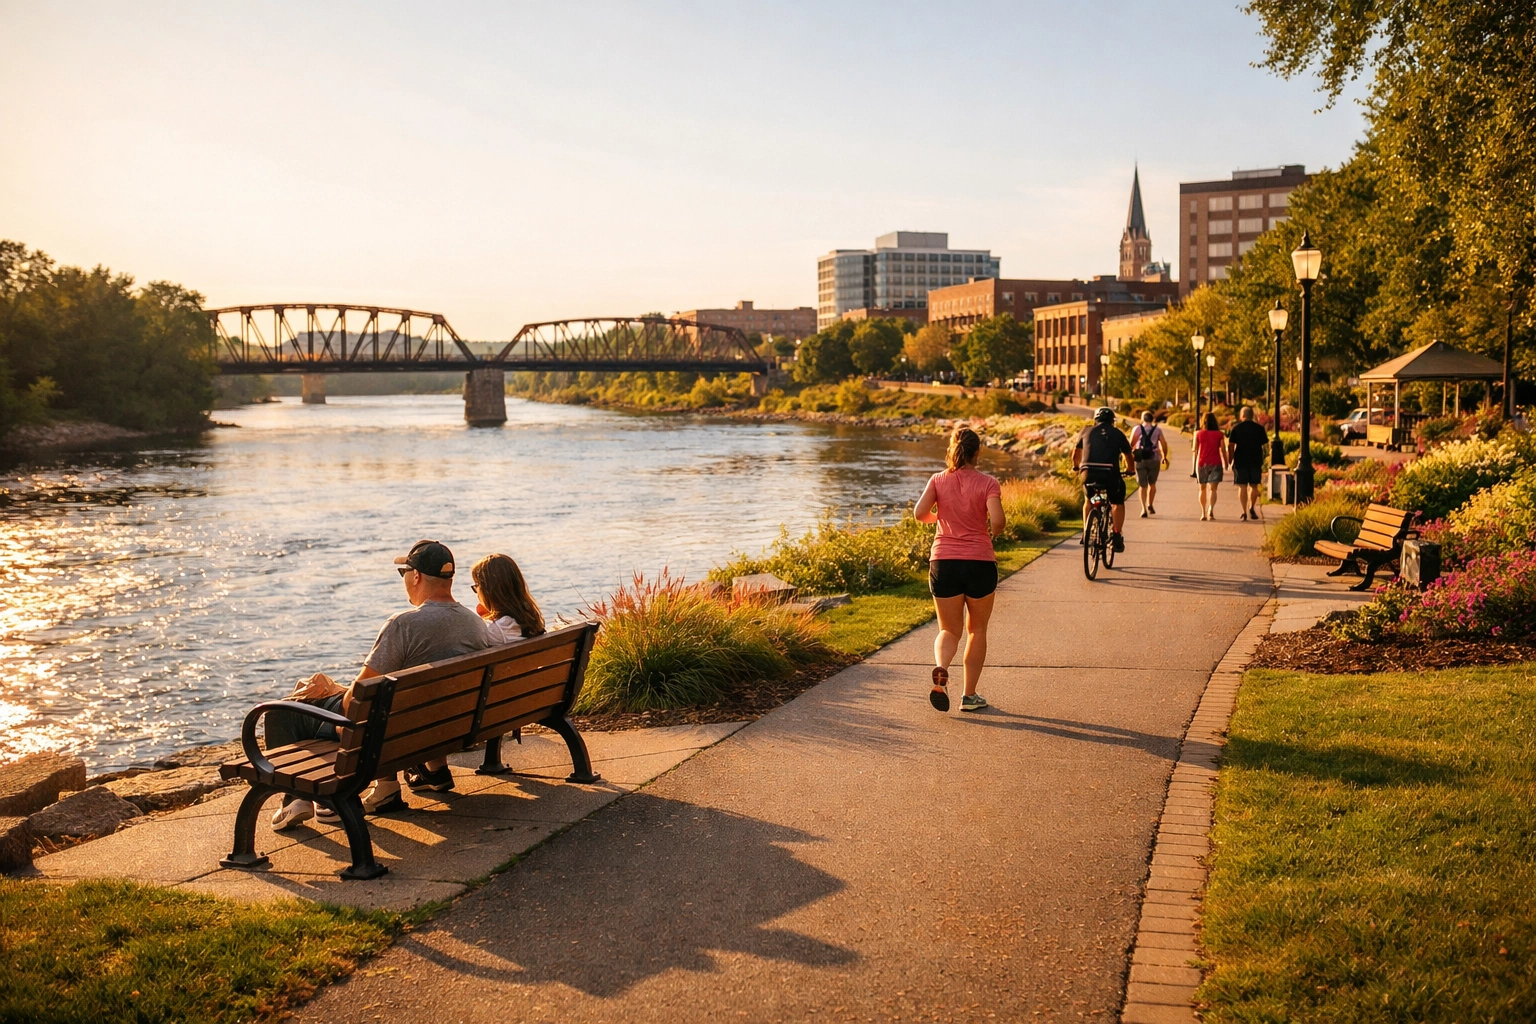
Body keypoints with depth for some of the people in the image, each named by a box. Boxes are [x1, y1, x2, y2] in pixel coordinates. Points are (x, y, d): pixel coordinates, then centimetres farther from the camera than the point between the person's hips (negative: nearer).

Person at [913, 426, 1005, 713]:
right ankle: (970, 695, 18)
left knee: (949, 630, 12)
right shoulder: (987, 483, -4)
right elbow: (997, 521, -16)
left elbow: (920, 513, -8)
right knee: (977, 630, 17)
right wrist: (993, 534, 6)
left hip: (943, 562, 1)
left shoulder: (938, 480, 2)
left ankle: (940, 668, -21)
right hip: (980, 562, -1)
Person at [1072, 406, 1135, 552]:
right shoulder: (1117, 434, 16)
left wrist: (1076, 466, 48)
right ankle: (1116, 536, 10)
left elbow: (1075, 455, 28)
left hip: (1088, 473, 1)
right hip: (1110, 474, -1)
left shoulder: (1087, 431, 19)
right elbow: (1129, 458, 22)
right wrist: (1130, 470, 42)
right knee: (1118, 503, 22)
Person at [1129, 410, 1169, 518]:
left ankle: (1144, 508, -10)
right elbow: (1164, 444, -1)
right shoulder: (1157, 430, 5)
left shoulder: (1137, 429, 3)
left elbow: (1131, 444, -3)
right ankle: (1150, 505, 19)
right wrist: (1164, 456, 13)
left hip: (1140, 460, -1)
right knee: (1152, 484, 20)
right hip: (1154, 459, 1)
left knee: (1142, 485, 3)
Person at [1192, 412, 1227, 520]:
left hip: (1202, 463, 1)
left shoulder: (1198, 433, 1)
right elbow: (1223, 450, 1)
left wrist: (1194, 465, 15)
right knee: (1212, 488, -5)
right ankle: (1211, 509, -29)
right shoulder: (1219, 434, 1)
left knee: (1202, 489, 13)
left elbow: (1195, 450, 4)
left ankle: (1203, 513, 13)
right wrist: (1225, 463, 13)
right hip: (1215, 463, -1)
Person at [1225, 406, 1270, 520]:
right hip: (1256, 461, 1)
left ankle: (1244, 512, 0)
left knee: (1242, 486, 2)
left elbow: (1230, 446, -6)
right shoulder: (1259, 428, 1)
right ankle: (1251, 508, 2)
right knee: (1254, 486, 14)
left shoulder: (1236, 428, -3)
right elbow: (1265, 444, 5)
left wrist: (1230, 460, 1)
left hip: (1240, 461, -1)